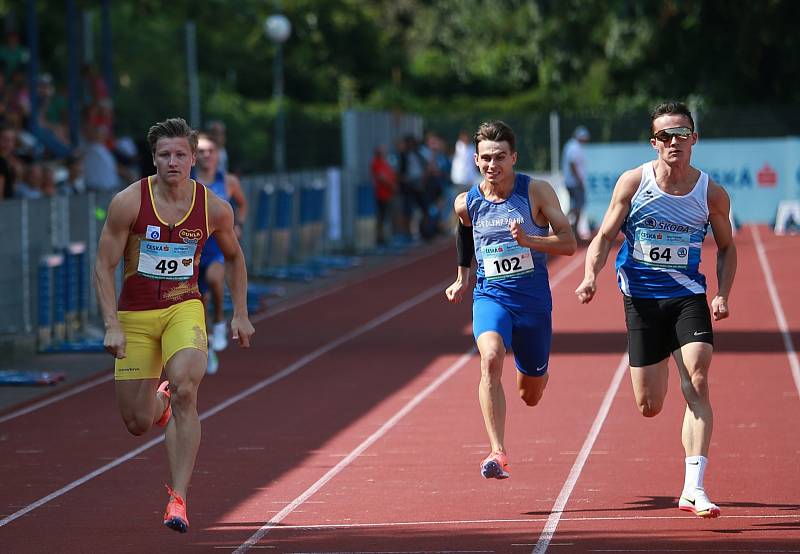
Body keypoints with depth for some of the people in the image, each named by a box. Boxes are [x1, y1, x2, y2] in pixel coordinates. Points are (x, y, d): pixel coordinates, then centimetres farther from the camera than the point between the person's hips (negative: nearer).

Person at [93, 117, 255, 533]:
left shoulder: (214, 208, -5)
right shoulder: (129, 202, -12)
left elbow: (233, 256, 14)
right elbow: (103, 266, -7)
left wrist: (240, 314, 11)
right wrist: (112, 325, -16)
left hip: (184, 309, 0)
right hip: (134, 315, 0)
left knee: (184, 391, -27)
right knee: (137, 423, 3)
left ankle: (178, 497, -23)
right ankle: (159, 403, 45)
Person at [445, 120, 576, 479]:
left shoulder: (536, 192, -7)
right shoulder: (466, 203, 1)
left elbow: (569, 243, -10)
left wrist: (528, 240, -25)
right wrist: (462, 279, 26)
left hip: (533, 299, 0)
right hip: (490, 296, 0)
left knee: (531, 396, 12)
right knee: (491, 359, -32)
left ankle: (532, 371, 53)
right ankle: (498, 453, -37)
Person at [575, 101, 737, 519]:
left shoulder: (712, 194, -3)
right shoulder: (633, 183, -6)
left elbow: (726, 247, 12)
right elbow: (604, 237, -1)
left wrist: (722, 295, -2)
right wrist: (591, 275, -19)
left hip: (688, 297, 0)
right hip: (641, 299, 0)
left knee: (697, 385, -19)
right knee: (649, 408, 2)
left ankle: (694, 488, -19)